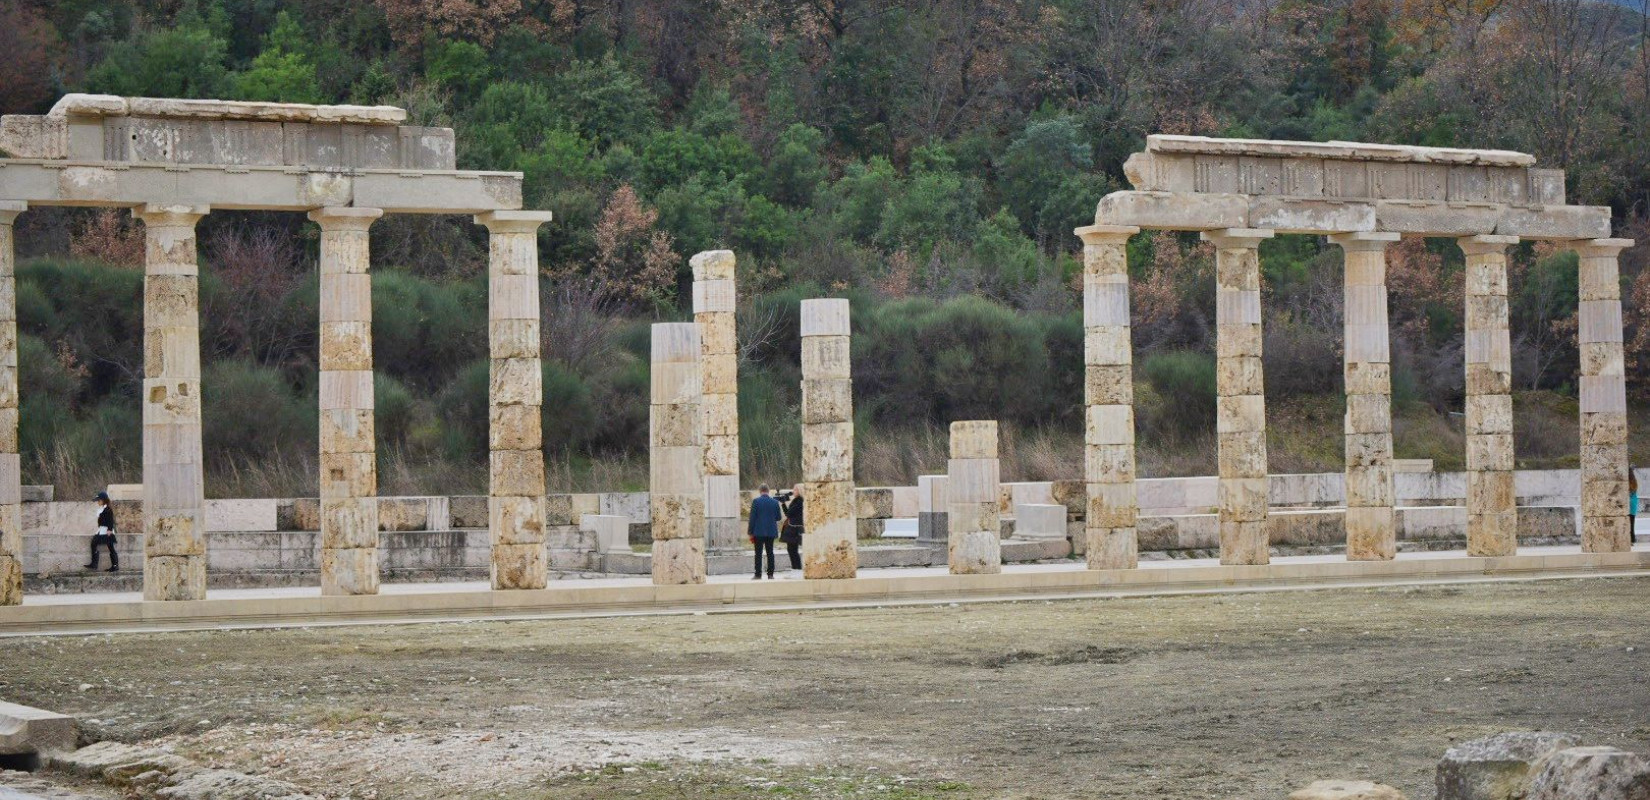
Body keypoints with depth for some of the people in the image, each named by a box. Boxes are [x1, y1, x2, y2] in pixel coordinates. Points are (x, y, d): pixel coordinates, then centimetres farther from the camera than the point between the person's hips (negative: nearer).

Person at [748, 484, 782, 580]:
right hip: (771, 531, 3)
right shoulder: (775, 502, 1)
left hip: (759, 532, -3)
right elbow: (778, 517, 8)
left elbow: (752, 518, -7)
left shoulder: (756, 501, -7)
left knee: (758, 553, -1)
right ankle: (770, 574, 5)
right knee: (770, 553, 7)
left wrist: (751, 532, -2)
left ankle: (758, 574, -4)